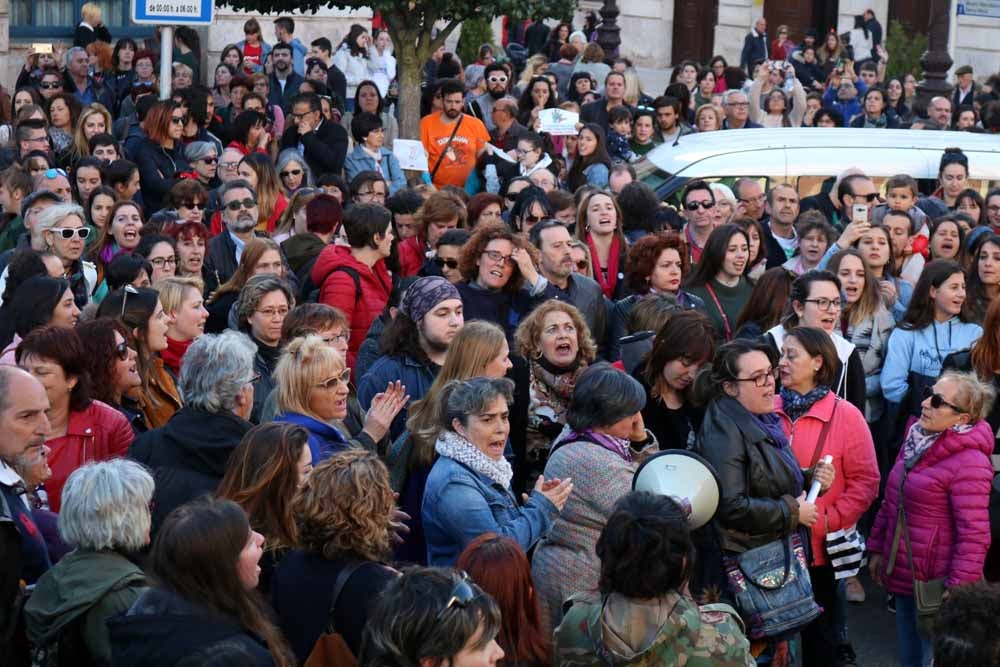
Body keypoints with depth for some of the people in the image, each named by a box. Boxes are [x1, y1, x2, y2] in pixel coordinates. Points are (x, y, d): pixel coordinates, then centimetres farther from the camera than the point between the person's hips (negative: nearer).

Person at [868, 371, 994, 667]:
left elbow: (974, 534, -22)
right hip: (904, 576, 8)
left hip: (936, 586, -8)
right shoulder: (916, 441, 7)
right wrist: (877, 548, 17)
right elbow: (891, 503, 18)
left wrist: (958, 590, -23)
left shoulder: (969, 462, -20)